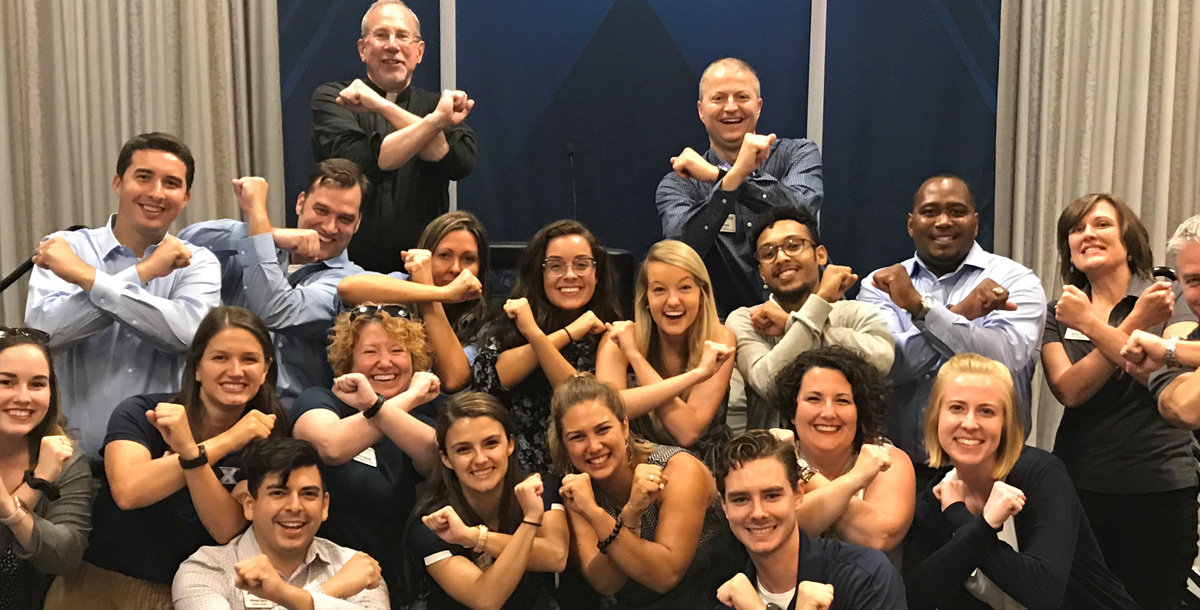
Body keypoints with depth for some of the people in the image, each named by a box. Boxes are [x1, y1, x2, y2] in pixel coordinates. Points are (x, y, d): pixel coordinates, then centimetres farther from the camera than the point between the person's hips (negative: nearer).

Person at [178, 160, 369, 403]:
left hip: (287, 411, 2)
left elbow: (275, 314, -19)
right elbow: (188, 240, -6)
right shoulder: (256, 252, 10)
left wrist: (257, 212, -14)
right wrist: (274, 235, -16)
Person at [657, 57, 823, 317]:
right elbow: (682, 249, -16)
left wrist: (717, 175, -17)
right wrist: (735, 175, -24)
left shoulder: (798, 154, 6)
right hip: (724, 322, 1)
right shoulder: (677, 185, 4)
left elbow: (802, 209, -16)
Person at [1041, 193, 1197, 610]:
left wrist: (1091, 324, -18)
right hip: (1079, 487, 2)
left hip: (1160, 488, -2)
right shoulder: (1058, 314, 6)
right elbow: (1070, 390, -11)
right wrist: (1135, 323, -17)